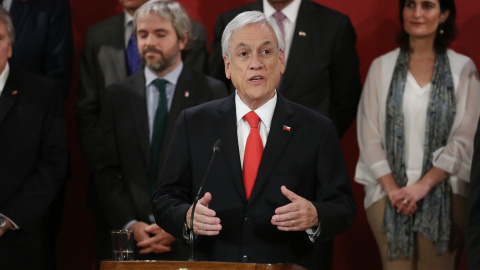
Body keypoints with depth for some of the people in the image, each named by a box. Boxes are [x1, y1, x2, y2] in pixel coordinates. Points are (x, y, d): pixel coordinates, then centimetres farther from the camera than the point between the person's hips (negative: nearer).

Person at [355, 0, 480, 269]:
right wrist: (392, 189, -7)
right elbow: (369, 137, 3)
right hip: (388, 192, 1)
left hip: (443, 193, -1)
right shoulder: (382, 67, 6)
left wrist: (423, 186, -9)